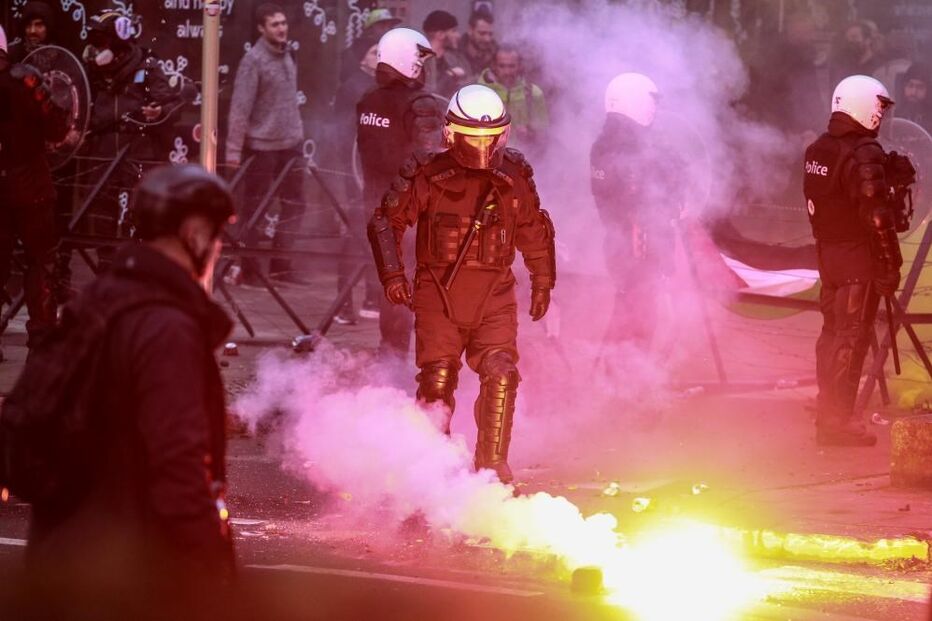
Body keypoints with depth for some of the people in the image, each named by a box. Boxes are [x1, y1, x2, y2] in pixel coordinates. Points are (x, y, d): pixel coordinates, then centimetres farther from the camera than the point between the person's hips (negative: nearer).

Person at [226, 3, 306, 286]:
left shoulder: (287, 55, 9)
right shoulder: (253, 60, -14)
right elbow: (240, 108, -16)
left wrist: (299, 134, 14)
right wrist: (233, 150, -19)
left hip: (290, 143, 7)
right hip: (261, 145, -7)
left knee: (294, 204, 8)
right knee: (254, 208, 2)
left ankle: (281, 264, 17)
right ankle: (249, 270, 8)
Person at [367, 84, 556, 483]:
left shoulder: (514, 177, 4)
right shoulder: (429, 176, -6)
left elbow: (534, 230, 19)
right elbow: (386, 221, 0)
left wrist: (542, 282, 25)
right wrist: (393, 274, -11)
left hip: (494, 294, 2)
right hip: (439, 293, -2)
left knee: (500, 375, -13)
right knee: (437, 382, -4)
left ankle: (493, 464, -2)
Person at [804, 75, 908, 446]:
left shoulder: (817, 150, 7)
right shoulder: (865, 155, -19)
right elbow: (875, 216, -23)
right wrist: (890, 264, -18)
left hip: (827, 251, 8)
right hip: (858, 256, -8)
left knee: (833, 330, 18)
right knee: (851, 339, -3)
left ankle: (828, 411, 26)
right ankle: (837, 420, -1)